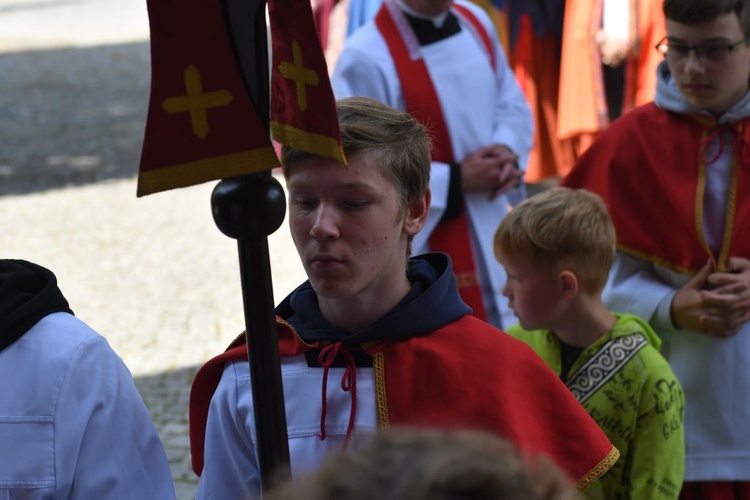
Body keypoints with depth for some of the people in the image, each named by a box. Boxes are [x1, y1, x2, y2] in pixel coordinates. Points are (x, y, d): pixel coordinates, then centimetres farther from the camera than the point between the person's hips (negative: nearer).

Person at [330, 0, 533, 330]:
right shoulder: (366, 59, -23)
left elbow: (512, 104, 14)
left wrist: (507, 150, -9)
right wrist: (454, 181, -21)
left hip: (493, 233, 7)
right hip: (421, 245, -7)